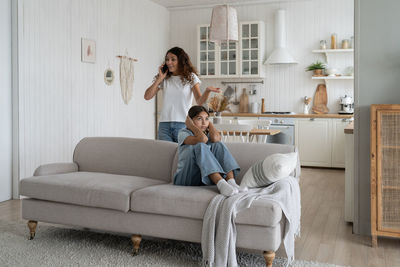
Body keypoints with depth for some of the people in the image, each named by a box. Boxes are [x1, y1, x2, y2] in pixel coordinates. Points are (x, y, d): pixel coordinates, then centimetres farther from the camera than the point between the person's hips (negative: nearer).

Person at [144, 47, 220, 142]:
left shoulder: (190, 77, 3)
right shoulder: (164, 79, 9)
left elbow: (199, 101, -6)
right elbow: (147, 97, 2)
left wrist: (207, 91, -27)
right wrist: (159, 79, 0)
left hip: (183, 124, -2)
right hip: (164, 124, 2)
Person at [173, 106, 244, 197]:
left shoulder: (208, 133, 13)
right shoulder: (183, 133, -1)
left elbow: (216, 138, -16)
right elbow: (202, 139, -24)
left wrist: (209, 123, 1)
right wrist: (191, 125, -8)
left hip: (205, 178, 4)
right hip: (186, 178, -4)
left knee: (218, 145, -14)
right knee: (201, 146, -29)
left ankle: (231, 181, -34)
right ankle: (221, 183, -50)